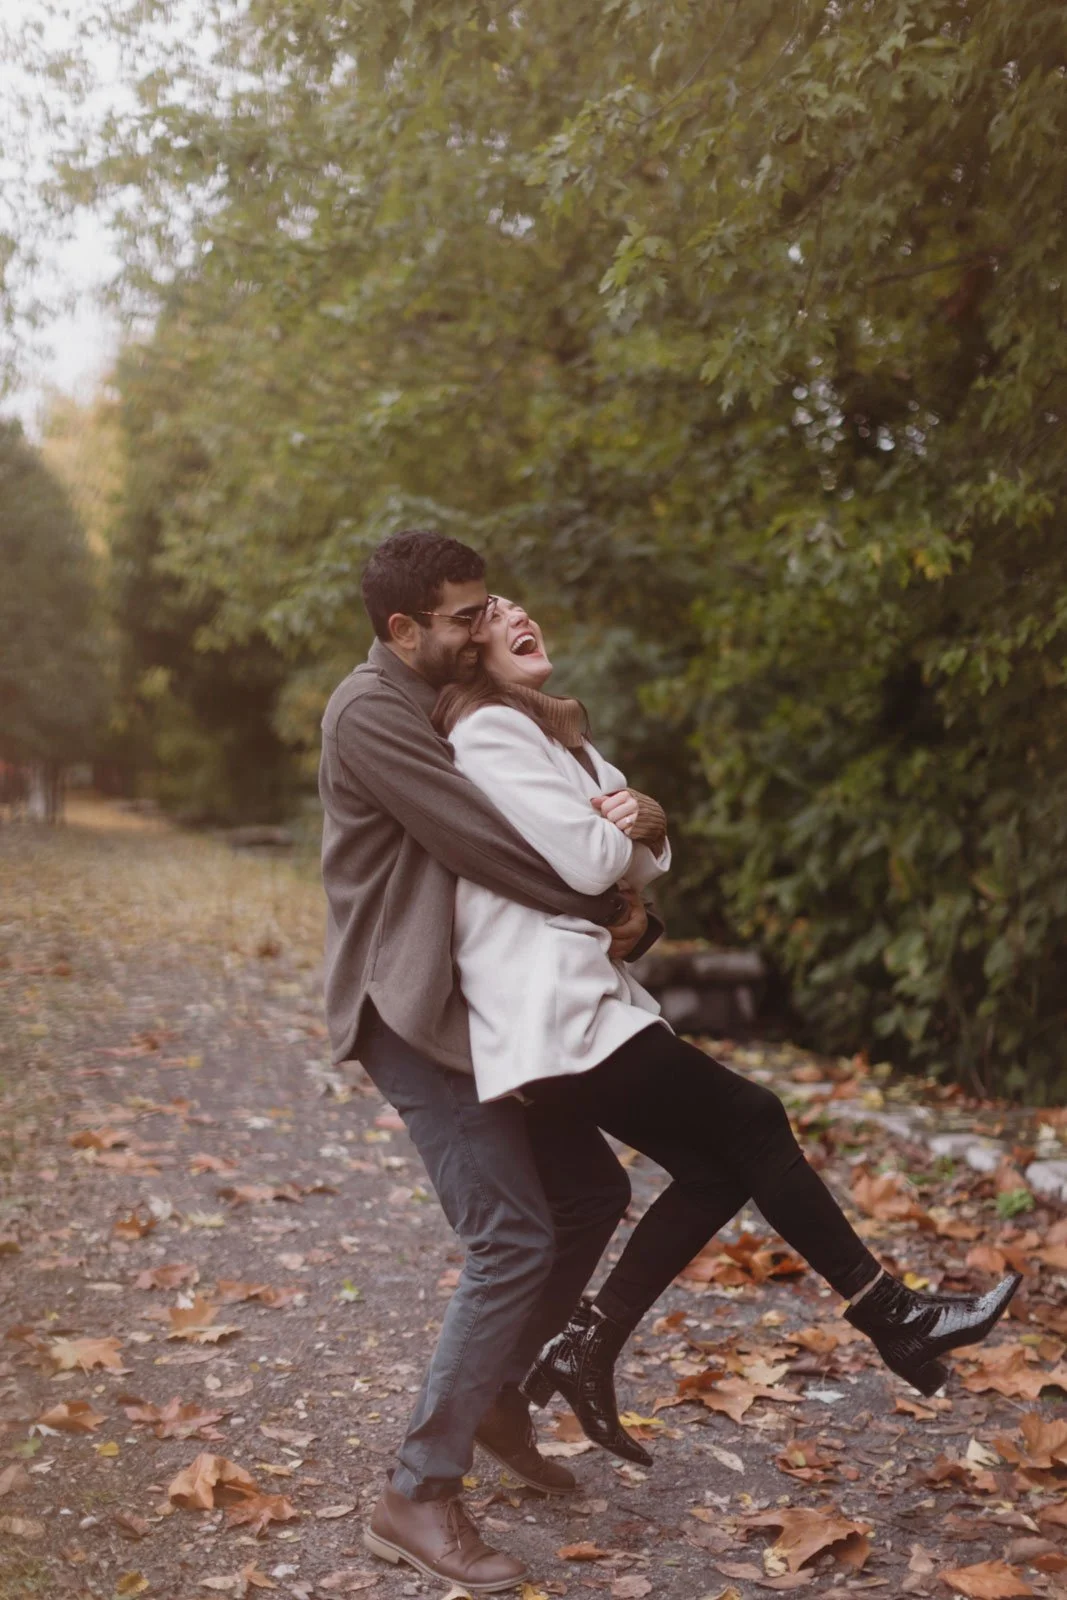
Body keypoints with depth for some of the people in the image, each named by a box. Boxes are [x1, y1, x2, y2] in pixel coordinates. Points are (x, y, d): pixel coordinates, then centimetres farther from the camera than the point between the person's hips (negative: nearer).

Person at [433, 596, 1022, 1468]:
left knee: (723, 1161, 8)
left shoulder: (550, 731, 18)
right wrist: (615, 832, 2)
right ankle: (894, 1317, 9)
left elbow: (646, 862, 14)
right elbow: (586, 864, -20)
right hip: (558, 1012, -10)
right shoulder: (487, 733, -12)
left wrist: (628, 824, -9)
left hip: (580, 999, 10)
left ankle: (584, 1352, 13)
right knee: (752, 1123, -3)